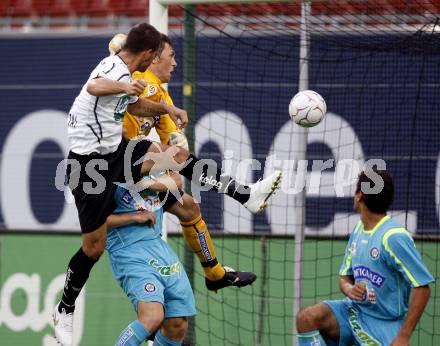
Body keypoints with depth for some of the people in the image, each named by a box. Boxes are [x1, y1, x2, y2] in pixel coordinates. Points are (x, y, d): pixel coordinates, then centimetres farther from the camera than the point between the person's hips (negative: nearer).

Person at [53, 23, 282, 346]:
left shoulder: (121, 71, 7)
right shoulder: (114, 68, -23)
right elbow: (93, 87, -49)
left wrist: (167, 108, 24)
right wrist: (124, 86, -67)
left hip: (115, 149, 9)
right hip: (90, 164, -9)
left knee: (179, 155, 0)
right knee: (94, 246, -2)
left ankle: (247, 195, 3)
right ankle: (64, 311, 16)